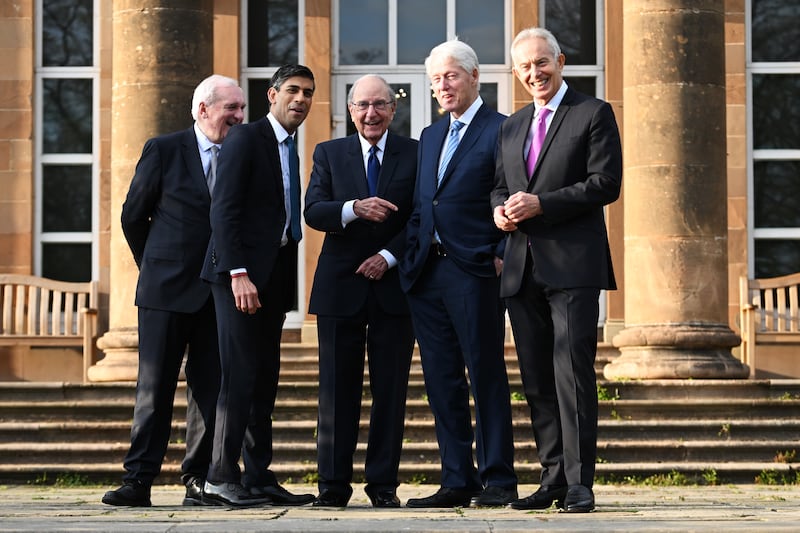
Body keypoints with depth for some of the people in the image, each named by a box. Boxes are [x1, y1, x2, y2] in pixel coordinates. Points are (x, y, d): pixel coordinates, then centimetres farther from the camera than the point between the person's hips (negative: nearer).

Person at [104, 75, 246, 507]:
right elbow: (133, 216, 7)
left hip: (219, 292, 3)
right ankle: (139, 480, 0)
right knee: (154, 388, -1)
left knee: (210, 390, 3)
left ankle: (199, 480, 9)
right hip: (166, 291, -3)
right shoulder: (163, 150, 1)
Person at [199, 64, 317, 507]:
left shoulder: (290, 151, 20)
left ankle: (258, 478, 9)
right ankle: (221, 478, -10)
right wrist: (238, 274, -21)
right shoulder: (246, 138, -4)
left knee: (265, 379, 7)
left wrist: (285, 287, 11)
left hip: (272, 276, 8)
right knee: (241, 374, -12)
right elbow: (224, 210, -13)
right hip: (240, 274, -8)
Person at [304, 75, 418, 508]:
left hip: (393, 285, 0)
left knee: (390, 389, 2)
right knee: (338, 389, 2)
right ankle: (334, 484, 7)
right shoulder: (328, 154, 8)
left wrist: (389, 256, -12)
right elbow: (313, 212, -5)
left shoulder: (415, 154, 6)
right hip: (341, 288, 1)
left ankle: (383, 483, 9)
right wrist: (354, 208, -23)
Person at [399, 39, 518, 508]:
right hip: (427, 272, 7)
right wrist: (409, 258, 10)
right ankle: (457, 482, 12)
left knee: (486, 375, -3)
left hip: (475, 271, -7)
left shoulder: (501, 130, -2)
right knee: (442, 381, 7)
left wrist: (502, 256, -13)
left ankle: (498, 480, 2)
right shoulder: (431, 136, 21)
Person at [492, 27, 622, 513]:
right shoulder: (513, 127, 21)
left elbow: (606, 183, -8)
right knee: (537, 379, 6)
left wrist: (540, 204, -15)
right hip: (523, 268, 6)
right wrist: (501, 209, 2)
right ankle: (553, 478, 12)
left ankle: (579, 482, -9)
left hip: (573, 266, -6)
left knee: (573, 371, -11)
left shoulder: (593, 114, 1)